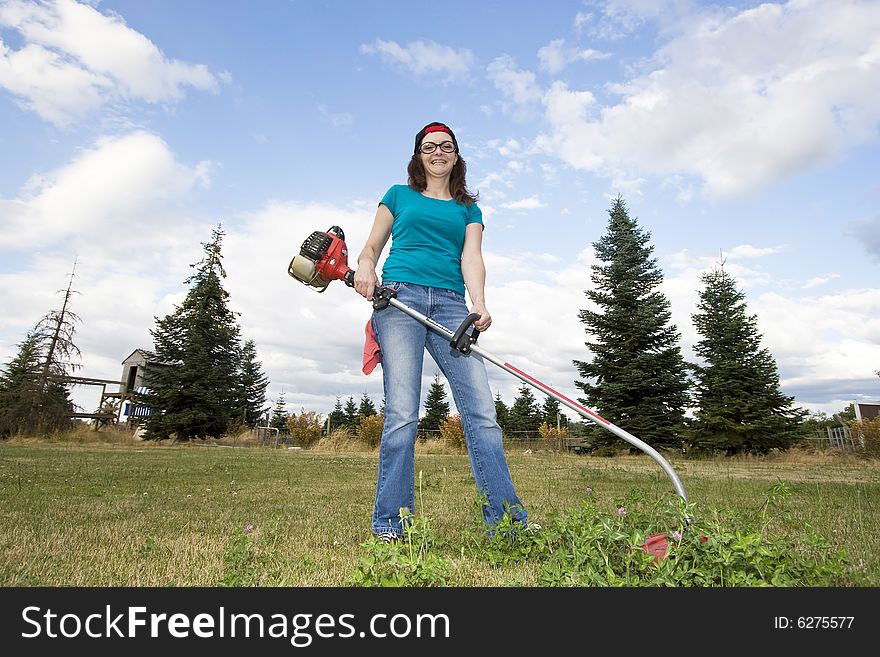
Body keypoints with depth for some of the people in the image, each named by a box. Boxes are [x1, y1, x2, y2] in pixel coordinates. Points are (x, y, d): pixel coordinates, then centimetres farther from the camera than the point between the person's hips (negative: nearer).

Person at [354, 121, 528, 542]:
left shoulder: (468, 208, 25)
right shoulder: (399, 195, 23)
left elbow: (471, 257, 8)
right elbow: (372, 246, 21)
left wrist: (478, 304, -11)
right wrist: (366, 268, -4)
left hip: (450, 305, 2)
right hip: (400, 298, -1)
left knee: (481, 411, -9)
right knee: (402, 414, -11)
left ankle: (507, 522, -4)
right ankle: (390, 525, -2)